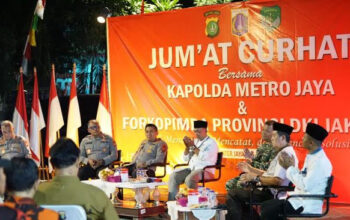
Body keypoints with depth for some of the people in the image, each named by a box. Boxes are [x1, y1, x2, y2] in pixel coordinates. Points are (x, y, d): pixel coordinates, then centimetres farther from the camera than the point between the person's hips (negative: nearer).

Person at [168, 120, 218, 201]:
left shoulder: (211, 143, -2)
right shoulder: (195, 141, 18)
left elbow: (203, 157, -18)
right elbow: (186, 158, 16)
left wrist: (193, 146, -14)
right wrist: (187, 146, 0)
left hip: (205, 170, -7)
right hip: (191, 169, 7)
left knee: (189, 179, -36)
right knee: (173, 176, -17)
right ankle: (171, 201, -17)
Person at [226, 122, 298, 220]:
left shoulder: (286, 153, -18)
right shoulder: (283, 152, 15)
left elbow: (277, 181, -27)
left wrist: (255, 178, -17)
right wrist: (251, 169, 20)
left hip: (271, 194, -11)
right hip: (268, 191, 11)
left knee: (232, 194, -12)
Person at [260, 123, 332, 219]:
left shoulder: (320, 162, -19)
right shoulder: (311, 157, 15)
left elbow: (305, 186, -25)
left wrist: (290, 168, -14)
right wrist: (290, 166, 5)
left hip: (307, 205, -10)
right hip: (299, 199, 10)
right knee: (265, 205, 4)